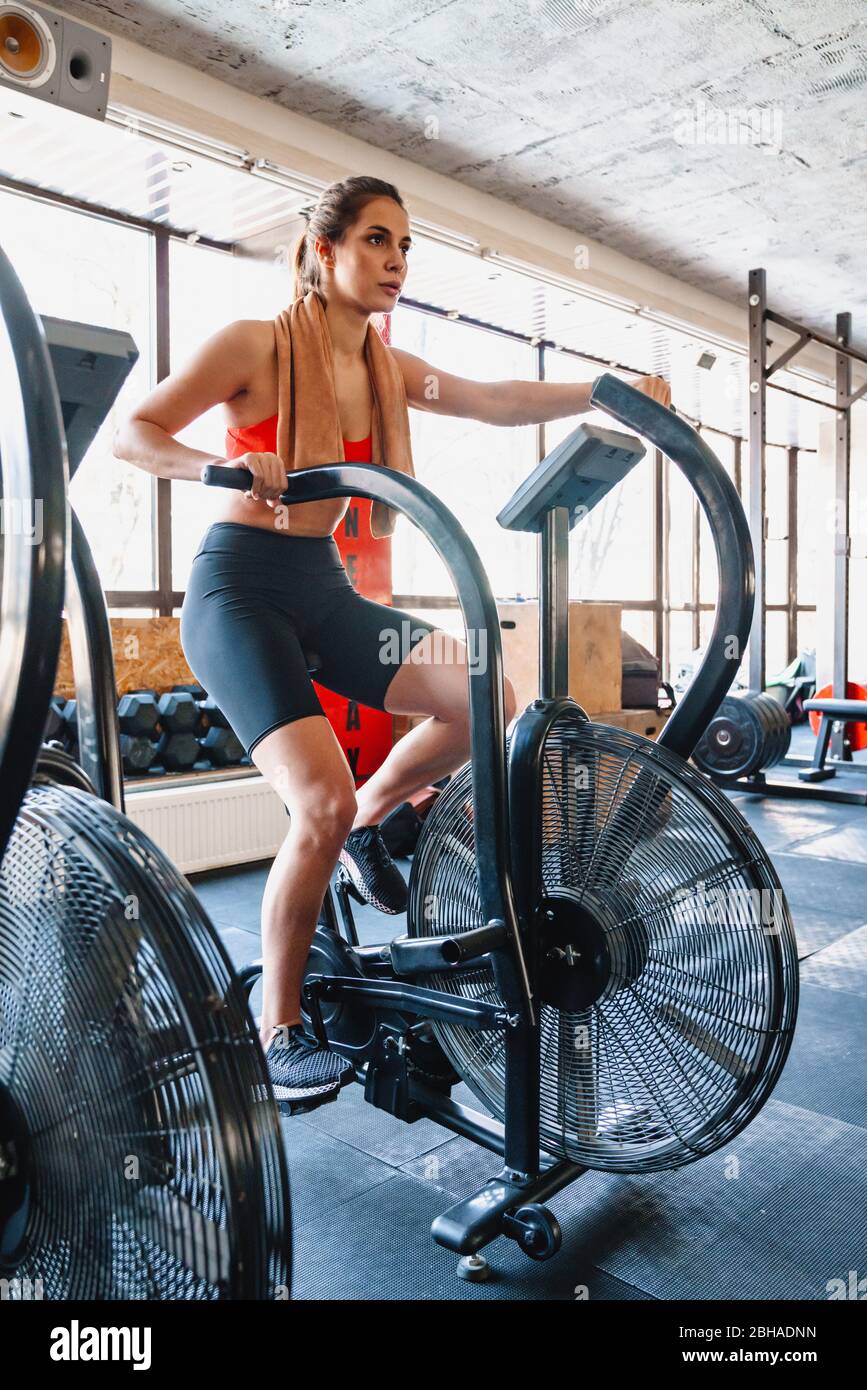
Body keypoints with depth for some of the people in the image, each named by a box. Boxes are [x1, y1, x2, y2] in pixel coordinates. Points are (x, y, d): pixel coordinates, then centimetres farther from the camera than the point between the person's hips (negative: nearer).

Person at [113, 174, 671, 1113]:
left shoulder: (385, 367, 11)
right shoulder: (256, 344, -6)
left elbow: (494, 401, 0)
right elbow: (134, 433, -11)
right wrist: (220, 468, -29)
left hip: (321, 588, 6)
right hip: (238, 585, -6)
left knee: (486, 700, -10)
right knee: (322, 802, -21)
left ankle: (366, 821, 15)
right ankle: (277, 1026, 0)